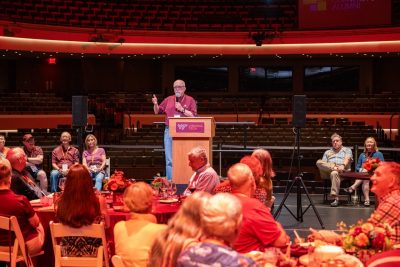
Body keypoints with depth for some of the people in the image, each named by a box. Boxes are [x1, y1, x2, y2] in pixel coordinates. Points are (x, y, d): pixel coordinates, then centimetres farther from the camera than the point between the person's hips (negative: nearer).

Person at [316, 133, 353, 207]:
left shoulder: (347, 150, 22)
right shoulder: (327, 152, 32)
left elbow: (347, 159, 1)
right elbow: (323, 163, 18)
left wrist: (342, 165, -22)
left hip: (343, 171, -3)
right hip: (328, 170, 3)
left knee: (334, 173, -42)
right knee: (319, 162, -27)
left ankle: (335, 198, -47)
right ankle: (335, 168, -37)